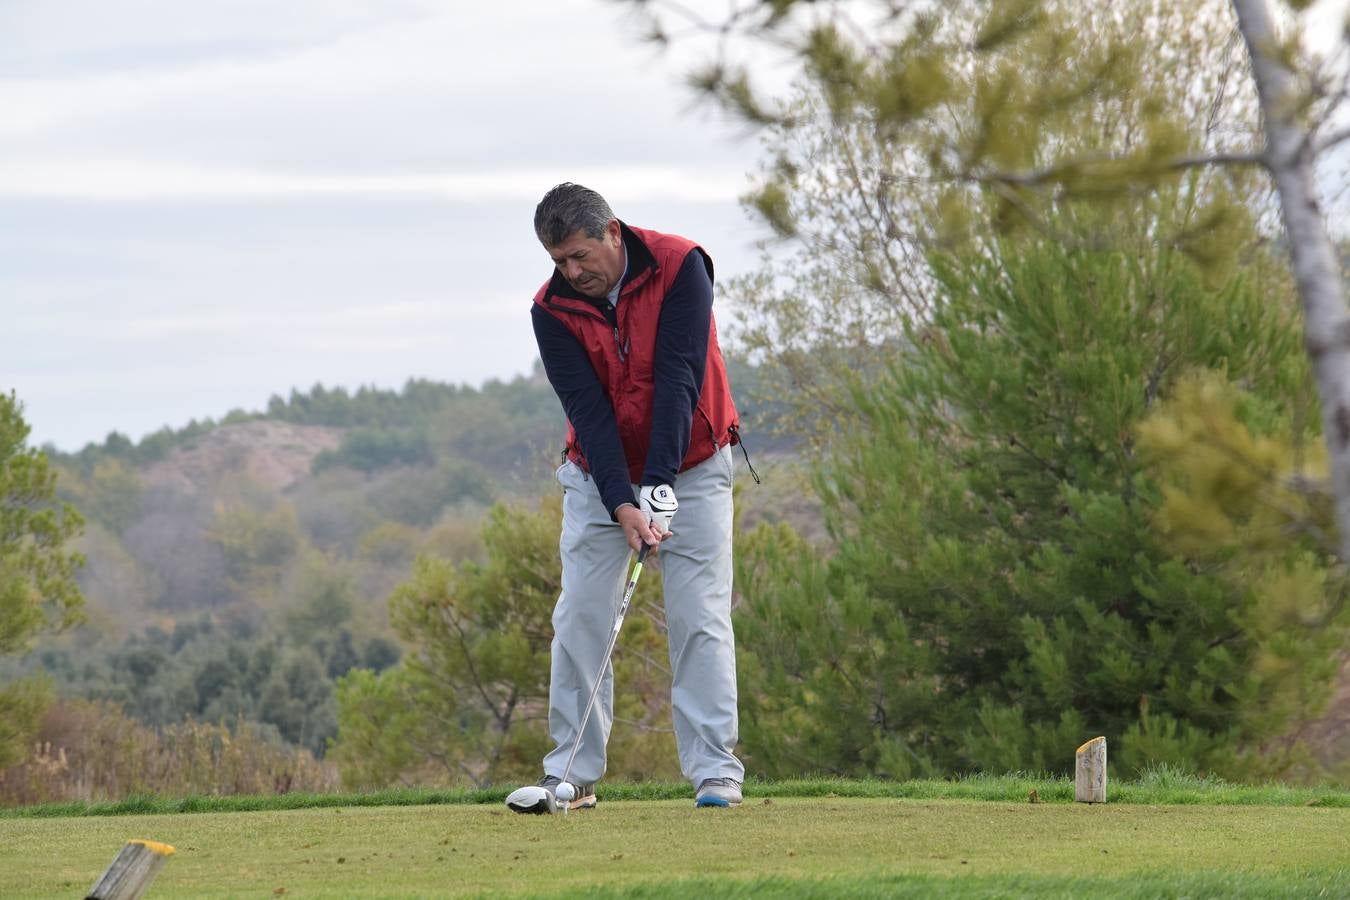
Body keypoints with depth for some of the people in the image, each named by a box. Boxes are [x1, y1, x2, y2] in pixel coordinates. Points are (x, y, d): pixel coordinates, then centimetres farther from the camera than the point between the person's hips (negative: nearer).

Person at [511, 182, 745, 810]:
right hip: (599, 475, 2)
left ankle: (716, 771, -8)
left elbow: (679, 380, -23)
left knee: (700, 617, -8)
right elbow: (587, 410, -17)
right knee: (580, 618, -5)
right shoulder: (553, 310, -12)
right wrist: (622, 505, -28)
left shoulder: (679, 267, -18)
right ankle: (573, 774, 0)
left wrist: (658, 483, -30)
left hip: (689, 468, -2)